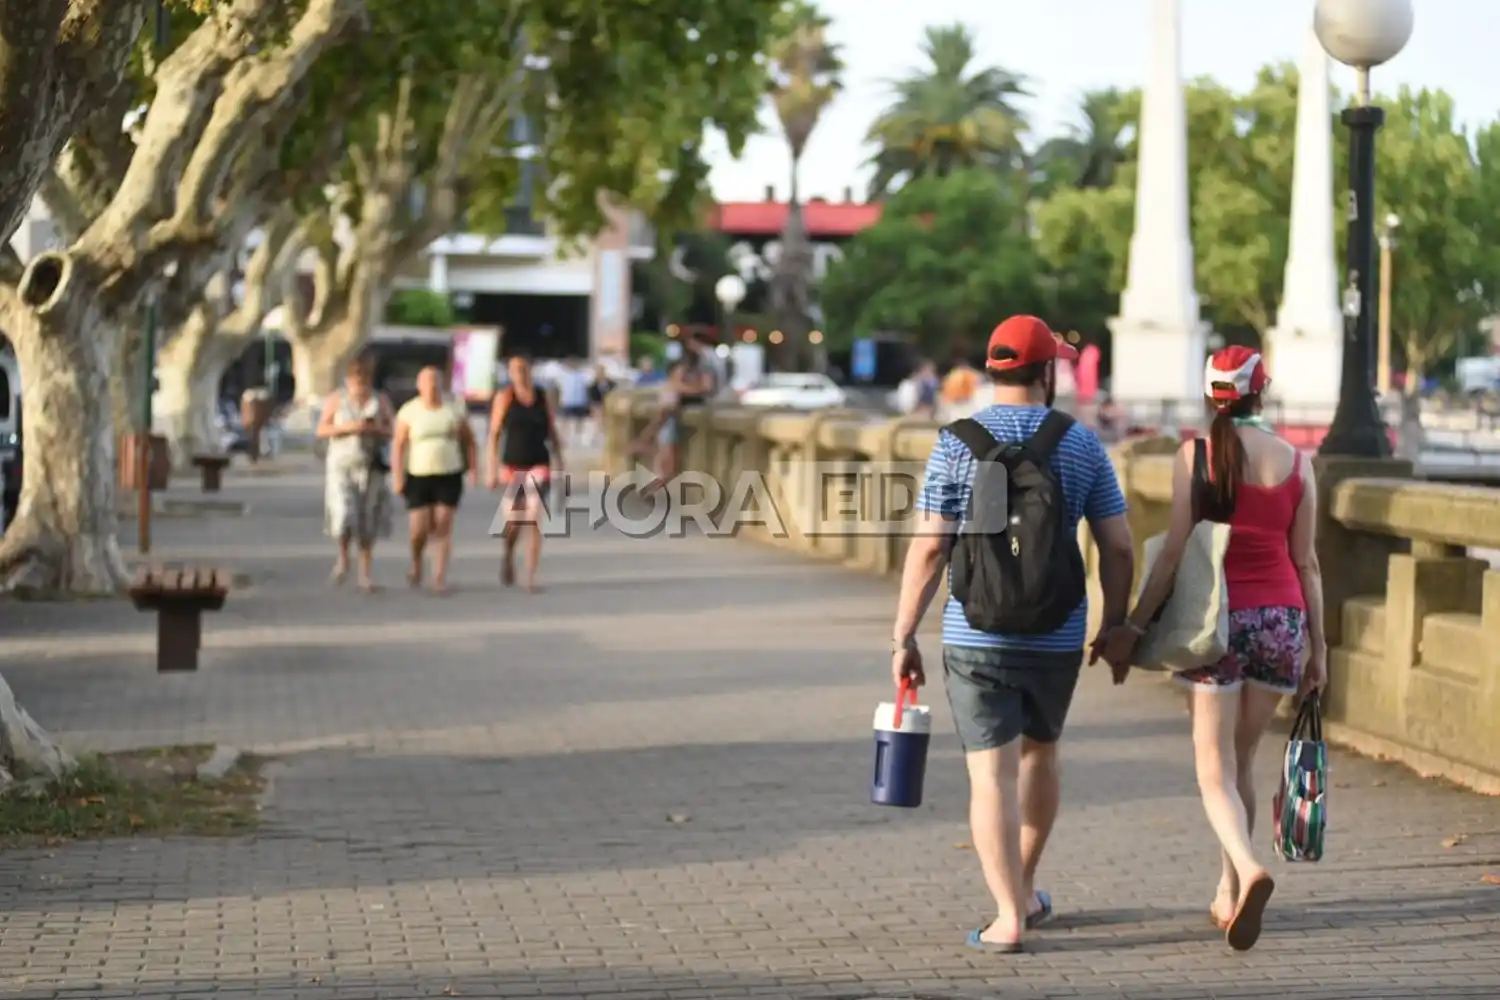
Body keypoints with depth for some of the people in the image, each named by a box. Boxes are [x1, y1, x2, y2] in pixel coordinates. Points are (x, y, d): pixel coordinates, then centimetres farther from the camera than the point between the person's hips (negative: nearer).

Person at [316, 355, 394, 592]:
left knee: (368, 521, 1)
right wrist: (348, 427, -15)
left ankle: (366, 571, 12)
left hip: (370, 468, 1)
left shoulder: (380, 401, 4)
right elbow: (322, 430, -2)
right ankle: (343, 559, 14)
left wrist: (375, 428, -15)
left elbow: (391, 432, 6)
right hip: (341, 466, -1)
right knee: (343, 517, -13)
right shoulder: (336, 399, 1)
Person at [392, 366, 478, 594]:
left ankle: (440, 577, -2)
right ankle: (416, 564, 26)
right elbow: (398, 446, -4)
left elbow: (468, 439, 9)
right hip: (419, 477, -1)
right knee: (419, 528, -4)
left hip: (449, 476, 1)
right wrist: (398, 477, -12)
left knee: (443, 527, -4)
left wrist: (473, 467, -1)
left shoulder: (455, 409, 3)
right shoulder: (409, 412, -3)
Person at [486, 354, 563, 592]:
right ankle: (508, 556, 35)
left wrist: (560, 465, 7)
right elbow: (494, 434, -4)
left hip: (539, 465, 1)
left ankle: (531, 577, -6)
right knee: (513, 522, 3)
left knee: (534, 521, -8)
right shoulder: (504, 397, -2)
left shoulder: (542, 397, 5)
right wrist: (492, 470, -9)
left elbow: (553, 434, 11)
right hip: (511, 465, -1)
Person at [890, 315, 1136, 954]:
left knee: (991, 772, -1)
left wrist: (903, 637, -3)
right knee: (1039, 754, 23)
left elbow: (929, 547, -9)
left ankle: (1009, 916, -7)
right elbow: (1118, 548, 0)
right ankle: (1024, 891, 34)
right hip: (1057, 637, 2)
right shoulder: (1082, 445, 0)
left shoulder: (958, 443, -5)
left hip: (977, 637, -2)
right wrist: (1114, 626, 13)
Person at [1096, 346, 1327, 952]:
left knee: (1214, 766, -2)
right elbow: (1306, 562, 6)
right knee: (1242, 758, 17)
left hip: (1219, 617, -3)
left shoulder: (1195, 454, -4)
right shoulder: (1297, 463, 4)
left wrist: (1134, 625, -3)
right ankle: (1228, 892, 21)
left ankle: (1248, 868, -28)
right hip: (1282, 618, 3)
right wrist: (1318, 643, 13)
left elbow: (1175, 550, -8)